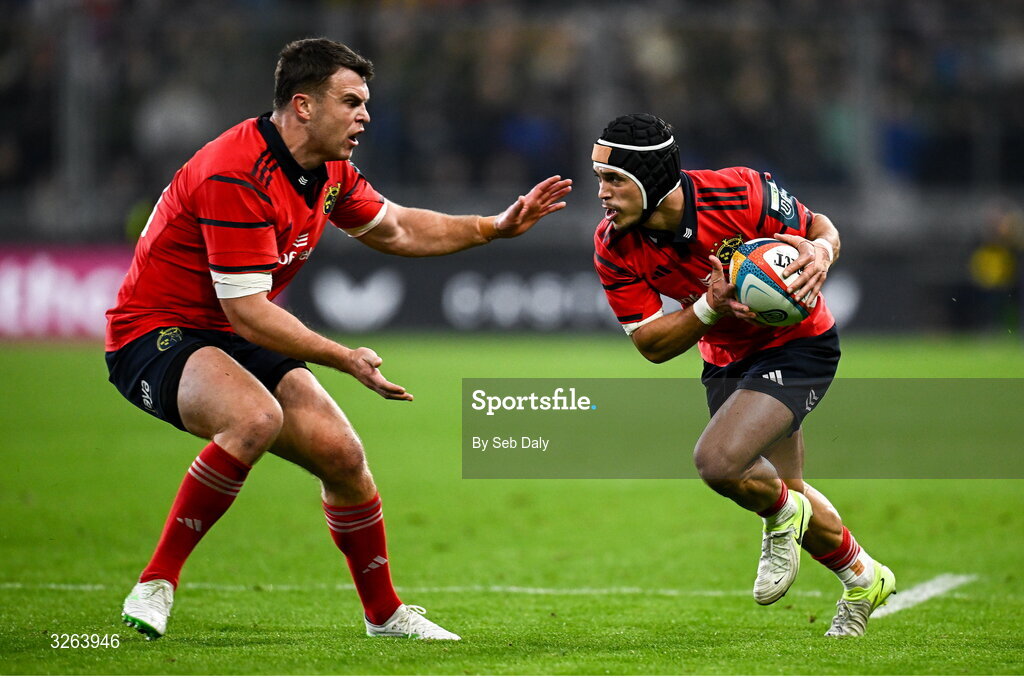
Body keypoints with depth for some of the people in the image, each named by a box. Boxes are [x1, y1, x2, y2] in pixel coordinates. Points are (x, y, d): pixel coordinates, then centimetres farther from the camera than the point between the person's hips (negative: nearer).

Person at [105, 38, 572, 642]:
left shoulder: (329, 172, 3)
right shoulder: (236, 176, -27)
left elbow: (394, 229, 22)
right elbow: (247, 310, -28)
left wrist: (495, 228, 13)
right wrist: (346, 359, -30)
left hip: (236, 341, 9)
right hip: (156, 335, -9)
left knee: (343, 456, 3)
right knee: (256, 418, -36)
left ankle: (384, 612, 23)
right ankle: (156, 584, -26)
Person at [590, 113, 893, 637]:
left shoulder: (741, 193, -28)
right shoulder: (613, 249, -18)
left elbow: (821, 229, -10)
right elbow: (651, 344, -13)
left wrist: (820, 255, -34)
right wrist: (711, 306, -30)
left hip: (798, 345, -6)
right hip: (726, 358, 6)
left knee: (717, 461, -27)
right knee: (784, 492, 18)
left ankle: (782, 519, 7)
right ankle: (862, 579, 45)